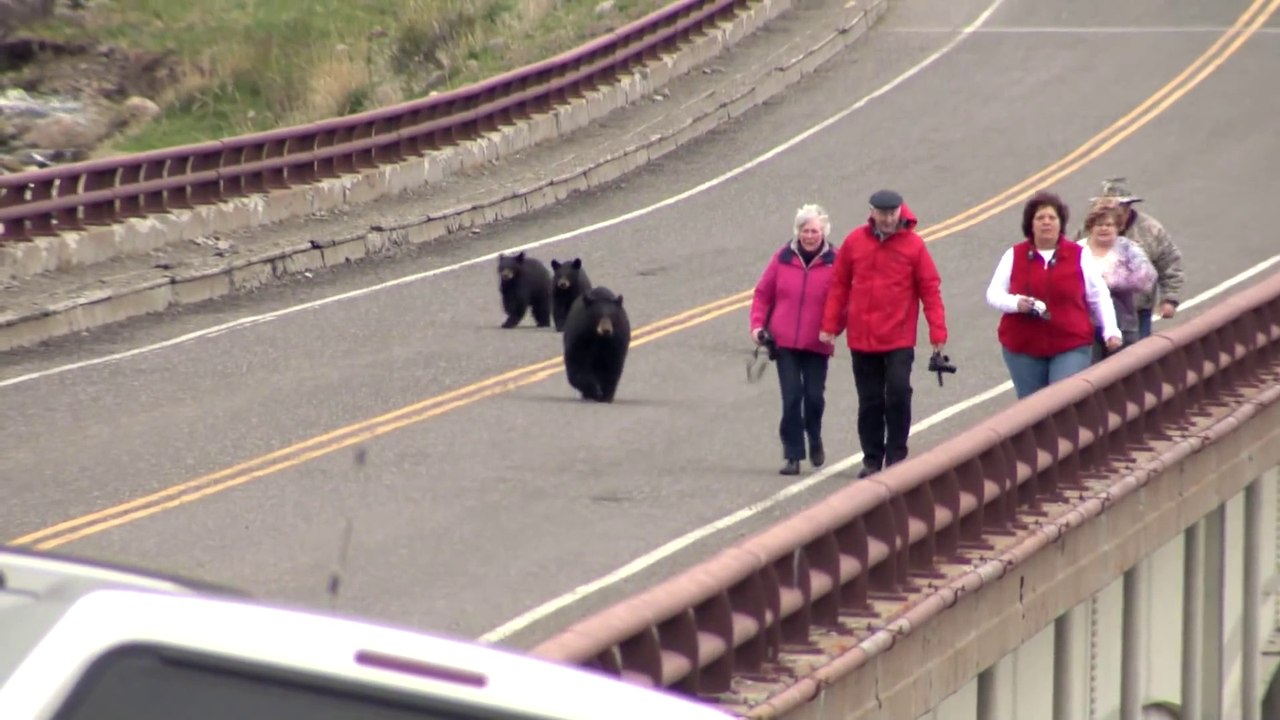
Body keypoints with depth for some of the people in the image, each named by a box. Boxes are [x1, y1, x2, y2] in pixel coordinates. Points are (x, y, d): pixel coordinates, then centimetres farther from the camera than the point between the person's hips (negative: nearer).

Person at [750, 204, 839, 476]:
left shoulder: (834, 262, -3)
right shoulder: (783, 258, 2)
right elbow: (763, 293, 9)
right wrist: (758, 325, 0)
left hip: (817, 344, -1)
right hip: (785, 341, 1)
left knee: (814, 395, 3)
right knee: (791, 397, -3)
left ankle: (814, 440, 32)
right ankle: (792, 455, 2)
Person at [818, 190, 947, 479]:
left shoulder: (913, 245, -3)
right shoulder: (855, 241, 3)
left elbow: (930, 289, -2)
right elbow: (839, 285, 8)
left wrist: (937, 331, -6)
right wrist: (830, 325, 6)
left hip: (899, 339, -2)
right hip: (862, 339, 2)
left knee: (898, 394, -12)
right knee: (869, 401, 9)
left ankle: (896, 457, 0)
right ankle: (872, 460, 18)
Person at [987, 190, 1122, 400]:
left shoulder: (1079, 256, 3)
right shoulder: (1014, 256, 4)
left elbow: (1099, 298, 9)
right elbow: (993, 294, 3)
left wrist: (1110, 331, 2)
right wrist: (1016, 303, -17)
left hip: (1071, 348, -2)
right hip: (1023, 348, 2)